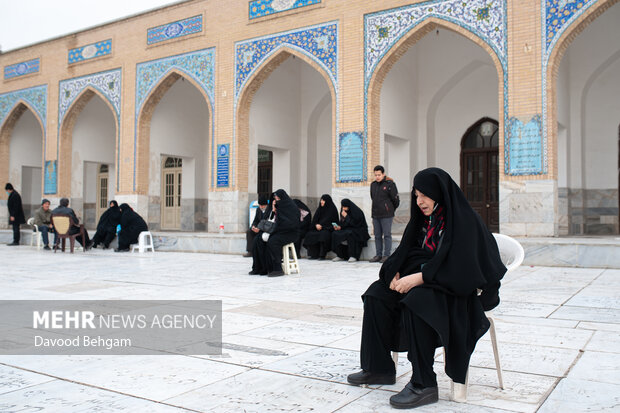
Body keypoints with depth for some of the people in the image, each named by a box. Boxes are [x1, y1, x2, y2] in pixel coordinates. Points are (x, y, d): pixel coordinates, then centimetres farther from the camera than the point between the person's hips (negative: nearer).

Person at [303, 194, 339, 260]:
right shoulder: (320, 208, 14)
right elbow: (315, 219, 8)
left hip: (329, 228, -6)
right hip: (318, 228, 6)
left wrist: (321, 225, -20)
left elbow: (328, 220, -13)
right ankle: (313, 254, -19)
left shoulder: (332, 209, -4)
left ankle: (322, 255, -33)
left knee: (323, 234, -37)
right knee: (310, 234, -19)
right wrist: (316, 225, -12)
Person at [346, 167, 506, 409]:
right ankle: (379, 368, -1)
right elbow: (406, 251, 12)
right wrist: (395, 274, -8)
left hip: (457, 291, -8)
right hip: (423, 283, 8)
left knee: (415, 300, -34)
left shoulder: (464, 220, -14)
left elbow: (459, 267, -23)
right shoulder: (424, 219, 10)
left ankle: (424, 385, -26)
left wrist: (417, 278, -26)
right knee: (376, 294, -7)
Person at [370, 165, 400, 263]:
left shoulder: (390, 184, -7)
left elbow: (396, 200, -3)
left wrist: (390, 210, 8)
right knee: (377, 236, 9)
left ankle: (387, 255, 2)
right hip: (375, 215, 6)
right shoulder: (373, 184, 12)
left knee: (387, 235, -2)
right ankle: (378, 255, 15)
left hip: (386, 215, -6)